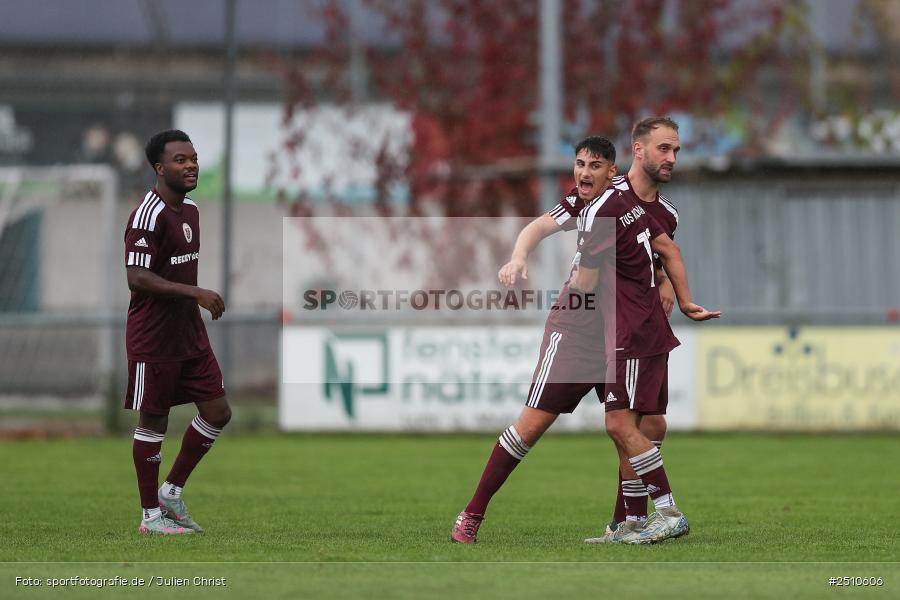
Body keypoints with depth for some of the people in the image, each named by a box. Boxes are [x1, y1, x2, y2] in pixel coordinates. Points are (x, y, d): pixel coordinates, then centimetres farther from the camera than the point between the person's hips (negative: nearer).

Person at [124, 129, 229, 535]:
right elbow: (137, 278, -24)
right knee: (153, 422, 0)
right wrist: (196, 293, -28)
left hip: (189, 334, 9)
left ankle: (172, 492, 20)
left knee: (217, 412, 6)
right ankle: (151, 515, 10)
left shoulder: (190, 210, 11)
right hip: (153, 340, -9)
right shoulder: (148, 215, -18)